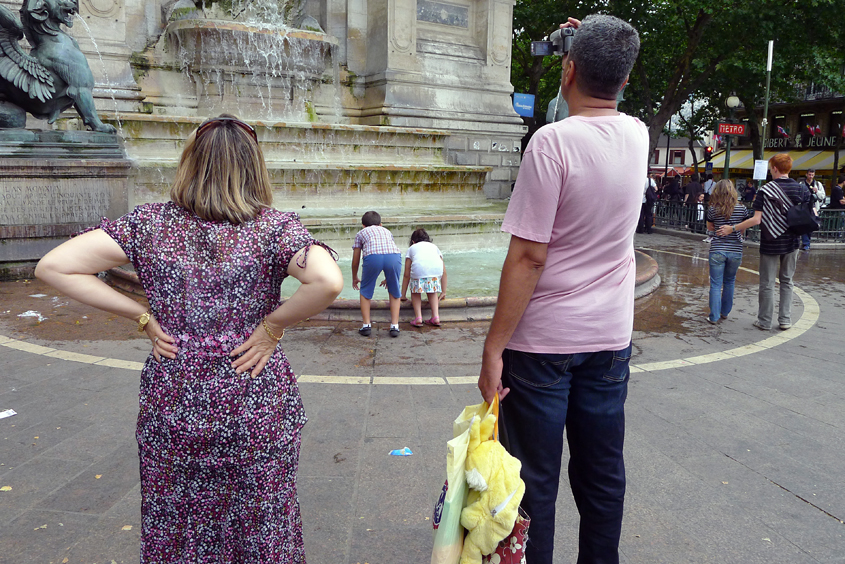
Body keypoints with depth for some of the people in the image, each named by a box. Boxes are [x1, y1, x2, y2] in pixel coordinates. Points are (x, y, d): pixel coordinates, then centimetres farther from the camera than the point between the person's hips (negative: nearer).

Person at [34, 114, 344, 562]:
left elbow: (52, 267, -5)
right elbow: (328, 281, -28)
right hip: (257, 407, -2)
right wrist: (272, 326, -13)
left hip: (171, 406, 2)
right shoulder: (275, 227, -11)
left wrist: (144, 316, -3)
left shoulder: (150, 223, -3)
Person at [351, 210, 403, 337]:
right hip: (394, 255, 2)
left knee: (365, 291, 19)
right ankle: (394, 326, 18)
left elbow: (355, 260, 34)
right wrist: (389, 278, 60)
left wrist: (355, 278, 52)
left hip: (373, 256, -2)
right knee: (394, 292, 21)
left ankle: (366, 325, 20)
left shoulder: (361, 233, 32)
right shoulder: (387, 231, 40)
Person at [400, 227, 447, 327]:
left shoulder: (412, 248, 35)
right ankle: (436, 316, 12)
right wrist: (443, 292, 37)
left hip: (418, 268, -2)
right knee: (432, 292, 26)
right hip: (436, 269, 2)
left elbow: (407, 275, 30)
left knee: (415, 292, 22)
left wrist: (403, 295, 34)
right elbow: (444, 271, 32)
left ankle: (418, 317, 8)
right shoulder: (434, 246, 40)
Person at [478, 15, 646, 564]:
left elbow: (528, 256, -19)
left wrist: (494, 348, -14)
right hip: (611, 335, 6)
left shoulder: (553, 141, -17)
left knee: (534, 479, 8)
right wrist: (601, 44, 29)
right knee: (602, 473, 17)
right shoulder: (638, 136, 2)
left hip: (543, 340, -6)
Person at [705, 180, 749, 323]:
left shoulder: (713, 209, -5)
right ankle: (725, 312, 29)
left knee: (716, 285, 4)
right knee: (729, 282, 18)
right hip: (736, 251, 2)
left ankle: (714, 316, 5)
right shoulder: (742, 209, -2)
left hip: (717, 251, -2)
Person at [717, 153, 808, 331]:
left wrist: (732, 229, -13)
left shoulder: (765, 190, -13)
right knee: (786, 281, 15)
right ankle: (785, 319, 17)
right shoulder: (801, 189, 0)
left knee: (767, 284, 5)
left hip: (770, 243, -4)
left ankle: (765, 321, 12)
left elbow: (756, 219, -19)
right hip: (791, 243, 4)